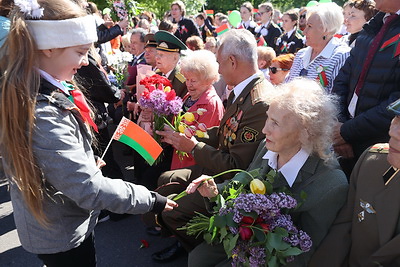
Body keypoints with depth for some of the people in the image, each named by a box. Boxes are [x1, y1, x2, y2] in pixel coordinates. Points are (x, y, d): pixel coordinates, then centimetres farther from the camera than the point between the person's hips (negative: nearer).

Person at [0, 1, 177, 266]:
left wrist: (88, 163, 11)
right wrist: (150, 200, -22)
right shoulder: (42, 114, -34)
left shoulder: (25, 93, -4)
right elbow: (89, 189, -32)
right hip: (62, 235, -8)